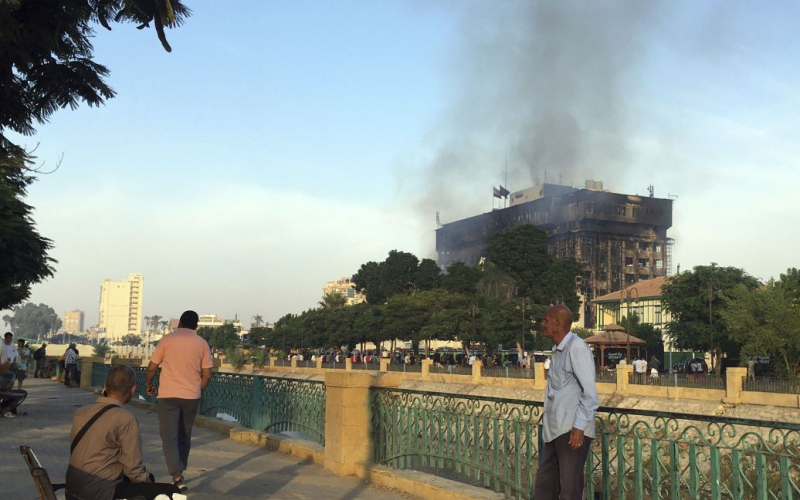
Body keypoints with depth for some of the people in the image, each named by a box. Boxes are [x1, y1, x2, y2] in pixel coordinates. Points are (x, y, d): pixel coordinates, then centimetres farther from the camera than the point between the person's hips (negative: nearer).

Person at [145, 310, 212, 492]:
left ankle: (177, 476, -17)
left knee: (169, 436, -3)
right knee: (184, 436, 17)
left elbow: (152, 368, 1)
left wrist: (148, 384, 19)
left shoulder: (167, 339, -1)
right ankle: (180, 472, 25)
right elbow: (207, 375, 1)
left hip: (168, 395, -2)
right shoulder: (202, 343, 3)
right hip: (191, 396, 2)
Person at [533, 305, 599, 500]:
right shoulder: (558, 350, 16)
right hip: (555, 431, 9)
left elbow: (590, 392, -16)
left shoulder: (576, 347, -11)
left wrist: (579, 426, -19)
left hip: (571, 430, -9)